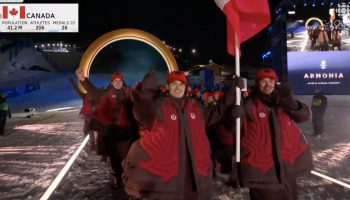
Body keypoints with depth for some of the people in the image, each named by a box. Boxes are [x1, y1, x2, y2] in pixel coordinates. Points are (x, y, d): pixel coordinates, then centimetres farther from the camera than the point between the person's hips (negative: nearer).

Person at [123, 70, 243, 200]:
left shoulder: (195, 106, 10)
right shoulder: (159, 105, -7)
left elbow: (214, 114, 23)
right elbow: (144, 117, -25)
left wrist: (233, 94, 20)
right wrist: (147, 92, -37)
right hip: (166, 168, -5)